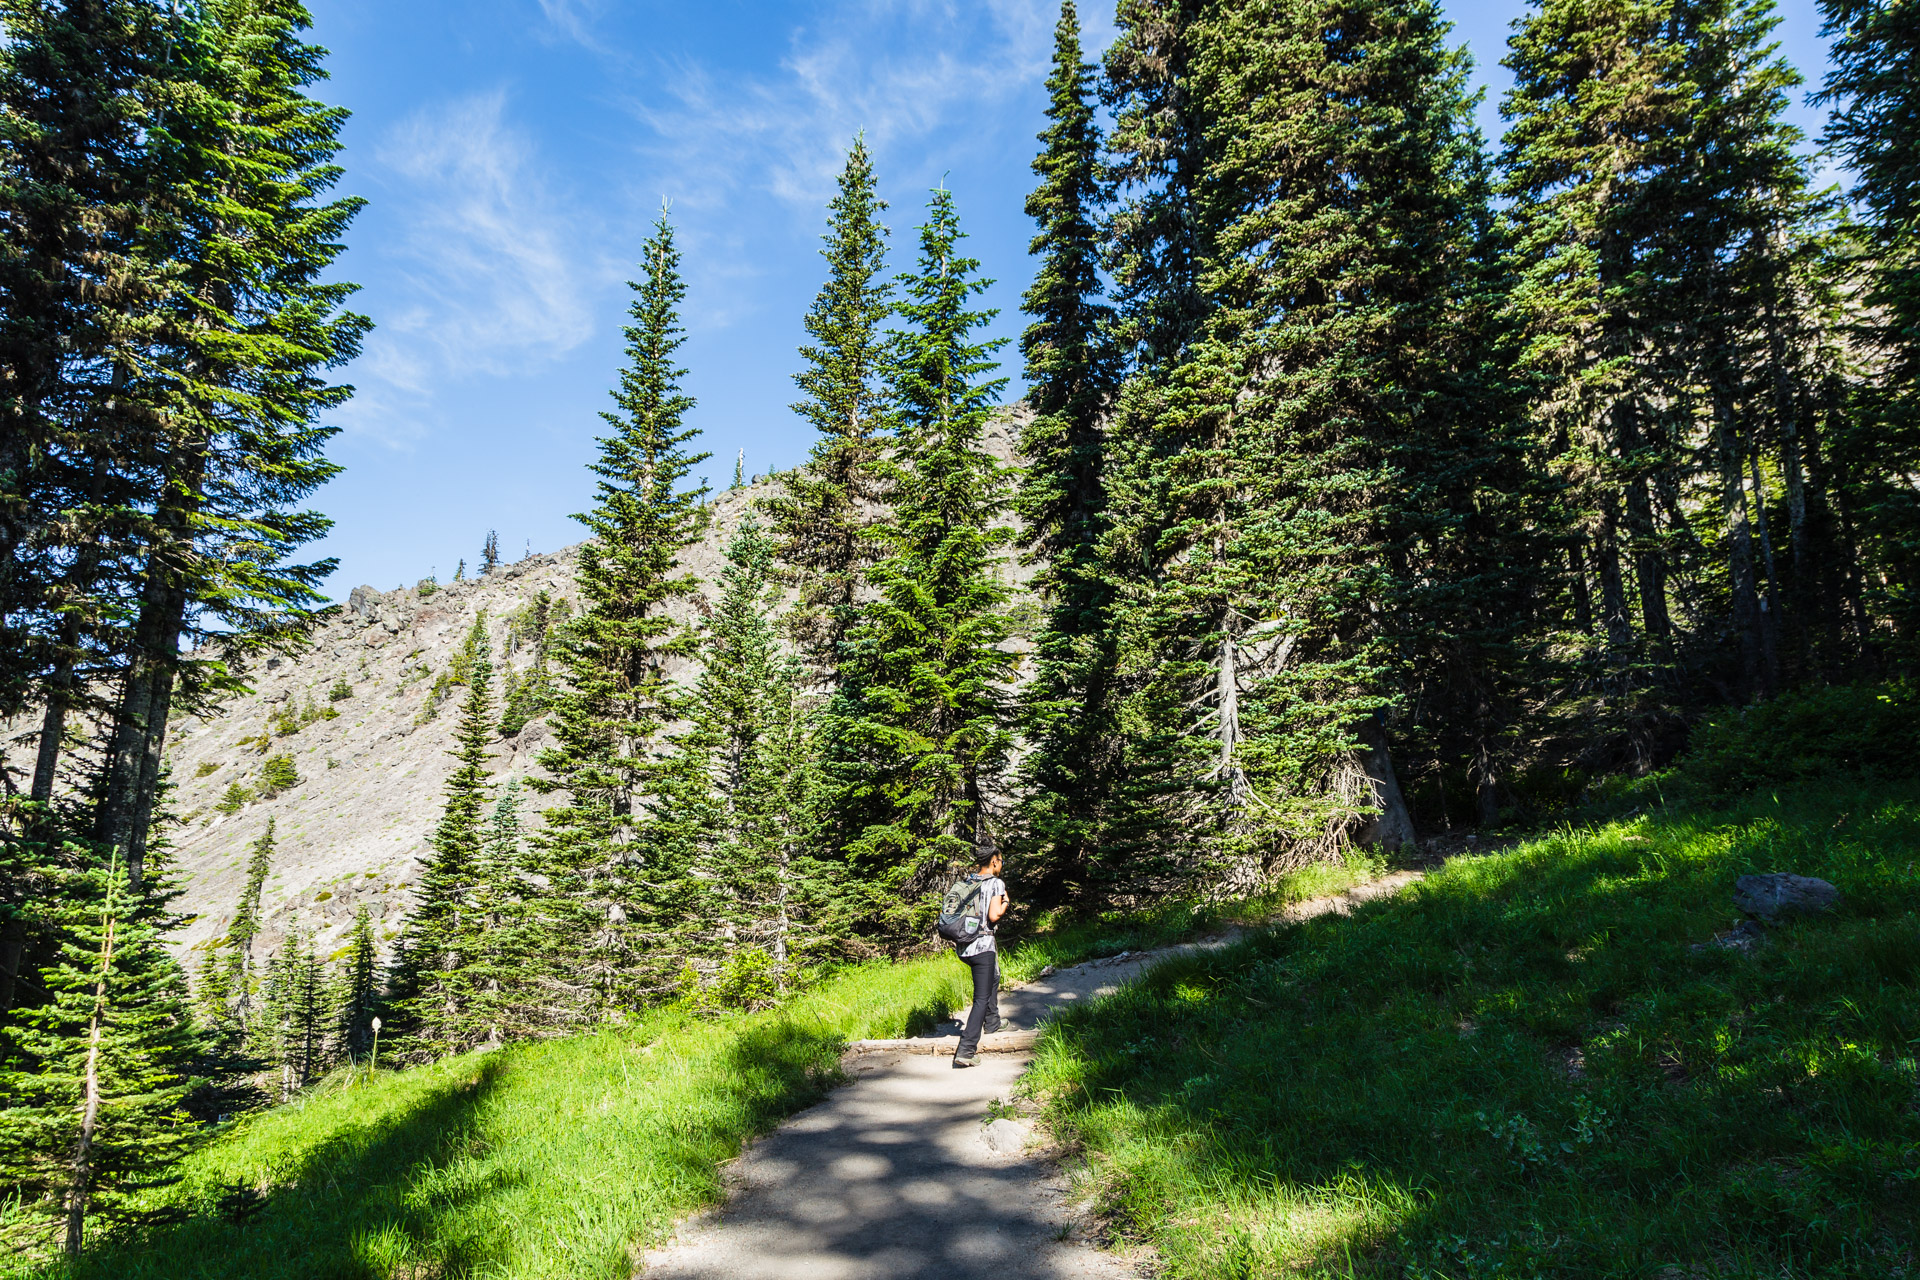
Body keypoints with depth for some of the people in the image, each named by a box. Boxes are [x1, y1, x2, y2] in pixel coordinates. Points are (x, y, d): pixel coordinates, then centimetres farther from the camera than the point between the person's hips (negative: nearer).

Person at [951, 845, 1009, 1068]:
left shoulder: (966, 881, 12)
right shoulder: (996, 883, -6)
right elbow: (994, 915, -16)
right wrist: (1005, 902, 2)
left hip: (962, 946, 7)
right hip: (982, 946, -7)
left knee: (993, 976, 32)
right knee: (981, 998, -4)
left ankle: (992, 1023, 38)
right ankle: (965, 1051, -13)